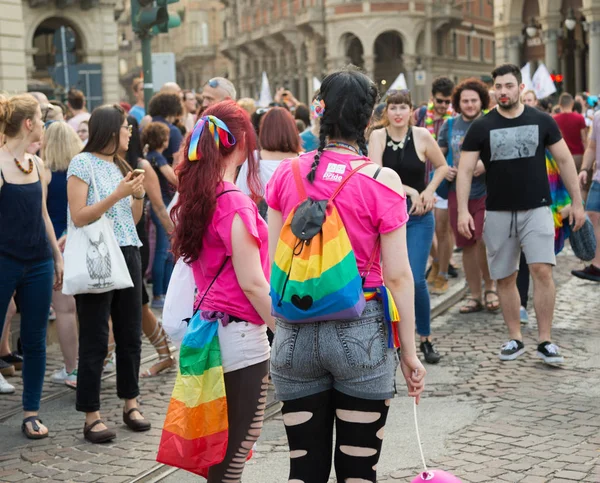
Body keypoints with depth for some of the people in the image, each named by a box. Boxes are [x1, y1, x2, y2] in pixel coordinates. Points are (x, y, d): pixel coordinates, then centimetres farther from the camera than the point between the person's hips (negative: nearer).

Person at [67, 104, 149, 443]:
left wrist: (139, 194, -1)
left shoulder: (121, 165, 14)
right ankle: (92, 416, 4)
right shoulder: (83, 163, -6)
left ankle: (131, 403, 21)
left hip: (128, 254, 6)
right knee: (95, 341, -2)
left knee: (130, 334, 9)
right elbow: (78, 217, -13)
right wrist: (118, 194, -16)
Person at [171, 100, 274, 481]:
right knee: (240, 439, 1)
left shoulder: (196, 197, 7)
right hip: (240, 332, -8)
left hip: (209, 326, 8)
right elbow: (252, 283, -18)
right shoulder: (236, 203, -17)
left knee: (229, 439, 17)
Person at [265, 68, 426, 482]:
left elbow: (272, 264, 2)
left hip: (295, 332, 3)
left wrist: (281, 326, 13)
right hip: (360, 334, -3)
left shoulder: (286, 173, 1)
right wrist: (409, 351, 0)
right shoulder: (381, 180, -8)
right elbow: (398, 275, -8)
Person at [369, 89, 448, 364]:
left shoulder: (422, 136, -5)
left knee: (416, 279, -9)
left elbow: (442, 167, 9)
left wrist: (429, 191, -7)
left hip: (418, 217, -1)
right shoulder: (377, 136, -4)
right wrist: (409, 191, -19)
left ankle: (426, 340, 9)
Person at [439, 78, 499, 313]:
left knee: (483, 241, -15)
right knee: (466, 245, 8)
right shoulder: (450, 125, 9)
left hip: (486, 192, -4)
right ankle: (475, 295, 20)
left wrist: (486, 165, -20)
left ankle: (490, 287, 8)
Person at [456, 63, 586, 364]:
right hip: (498, 213, 1)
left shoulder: (542, 121, 1)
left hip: (536, 209, -1)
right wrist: (463, 210, -12)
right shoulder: (481, 127, -1)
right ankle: (515, 339, 20)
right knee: (505, 278, 7)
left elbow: (564, 160, 7)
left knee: (542, 271, -13)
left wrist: (577, 201, 4)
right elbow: (465, 170, -2)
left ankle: (545, 341, -3)